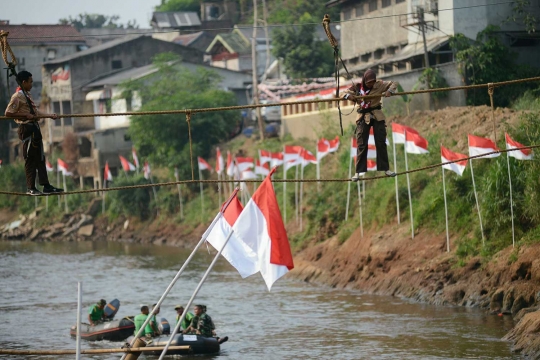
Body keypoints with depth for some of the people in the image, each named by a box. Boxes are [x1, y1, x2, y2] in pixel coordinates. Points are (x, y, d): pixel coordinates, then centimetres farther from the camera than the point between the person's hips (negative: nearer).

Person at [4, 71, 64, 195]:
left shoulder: (27, 95, 16)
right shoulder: (17, 96, -12)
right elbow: (8, 113, -17)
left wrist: (50, 115, 19)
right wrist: (26, 116, -19)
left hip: (34, 128, 10)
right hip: (27, 129, -10)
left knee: (40, 158, 9)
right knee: (30, 159, -6)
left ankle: (46, 186, 11)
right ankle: (31, 188, -1)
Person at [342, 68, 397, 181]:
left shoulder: (379, 85, -4)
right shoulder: (357, 87, -2)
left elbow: (393, 83, 1)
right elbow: (344, 94, -1)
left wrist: (390, 91, -21)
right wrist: (348, 96, -25)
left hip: (377, 117, 0)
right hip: (363, 117, 0)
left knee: (381, 143, 4)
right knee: (361, 145, -2)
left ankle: (386, 169, 12)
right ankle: (358, 172, 0)